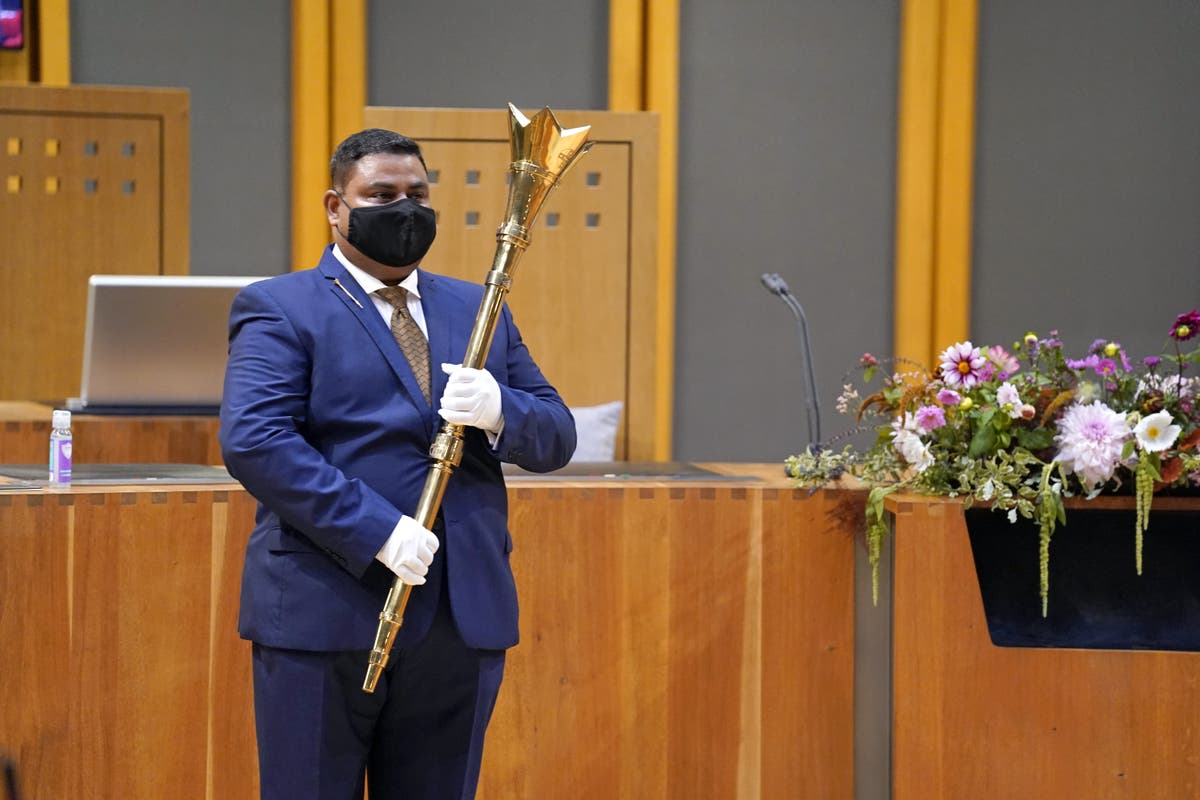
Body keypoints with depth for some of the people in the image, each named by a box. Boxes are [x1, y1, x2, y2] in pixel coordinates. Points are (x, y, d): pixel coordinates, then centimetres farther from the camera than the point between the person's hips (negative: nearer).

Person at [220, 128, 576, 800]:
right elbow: (253, 441, -14)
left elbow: (556, 437, 14)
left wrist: (500, 412, -10)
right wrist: (376, 531, -20)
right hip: (326, 615, -5)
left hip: (464, 618, 5)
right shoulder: (280, 309, 0)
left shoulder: (478, 311, 17)